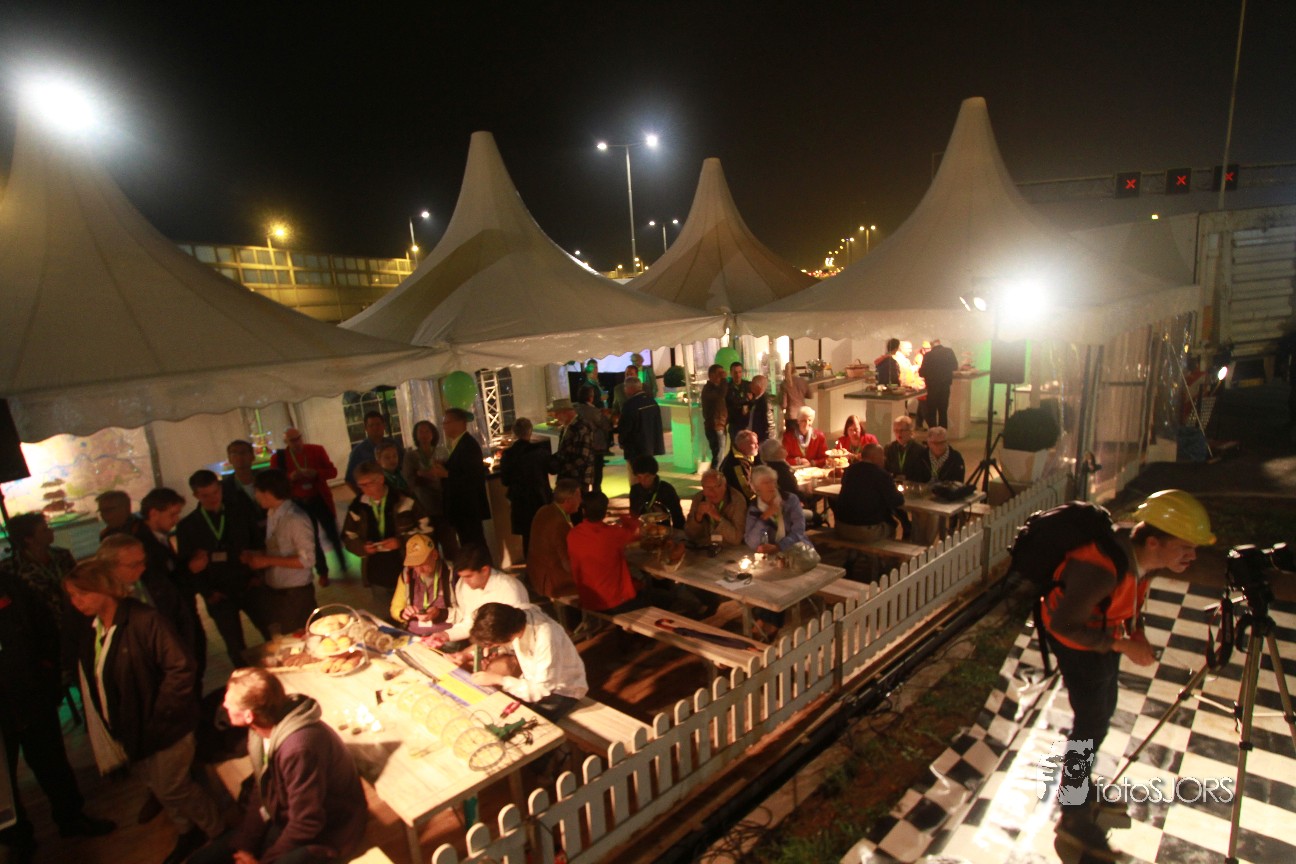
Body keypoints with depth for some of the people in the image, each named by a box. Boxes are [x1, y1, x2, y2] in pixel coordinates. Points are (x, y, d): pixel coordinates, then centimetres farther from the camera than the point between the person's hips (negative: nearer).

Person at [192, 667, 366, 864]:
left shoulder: (299, 747, -35)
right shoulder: (261, 730, -9)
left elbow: (306, 824, -26)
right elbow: (260, 792, 5)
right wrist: (244, 847, -3)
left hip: (326, 833, -8)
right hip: (284, 820, 8)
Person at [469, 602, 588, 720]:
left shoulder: (545, 639, -37)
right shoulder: (513, 617, -18)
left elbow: (541, 691, -28)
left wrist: (498, 679, -24)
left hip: (562, 691, -6)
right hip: (534, 681, 6)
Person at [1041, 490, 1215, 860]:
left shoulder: (1142, 558, -13)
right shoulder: (1105, 567, -39)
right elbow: (1064, 624, -32)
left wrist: (1137, 631, -7)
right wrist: (1122, 644, -26)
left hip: (1102, 631, 9)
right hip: (1075, 637, -9)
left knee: (1103, 710, 21)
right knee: (1092, 720, -5)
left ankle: (1078, 784, 43)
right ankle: (1073, 818, 10)